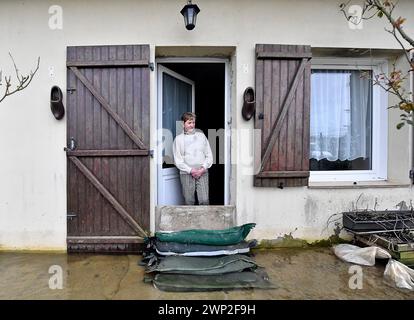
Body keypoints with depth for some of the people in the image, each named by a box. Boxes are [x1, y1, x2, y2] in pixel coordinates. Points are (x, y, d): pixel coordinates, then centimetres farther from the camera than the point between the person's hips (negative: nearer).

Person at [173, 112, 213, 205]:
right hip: (186, 174, -1)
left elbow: (209, 155, 9)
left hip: (202, 173, 1)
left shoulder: (201, 136, 12)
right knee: (189, 202, 2)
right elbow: (177, 160, 1)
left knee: (204, 201, -5)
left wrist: (203, 169, -5)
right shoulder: (178, 139, 6)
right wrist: (190, 170, -10)